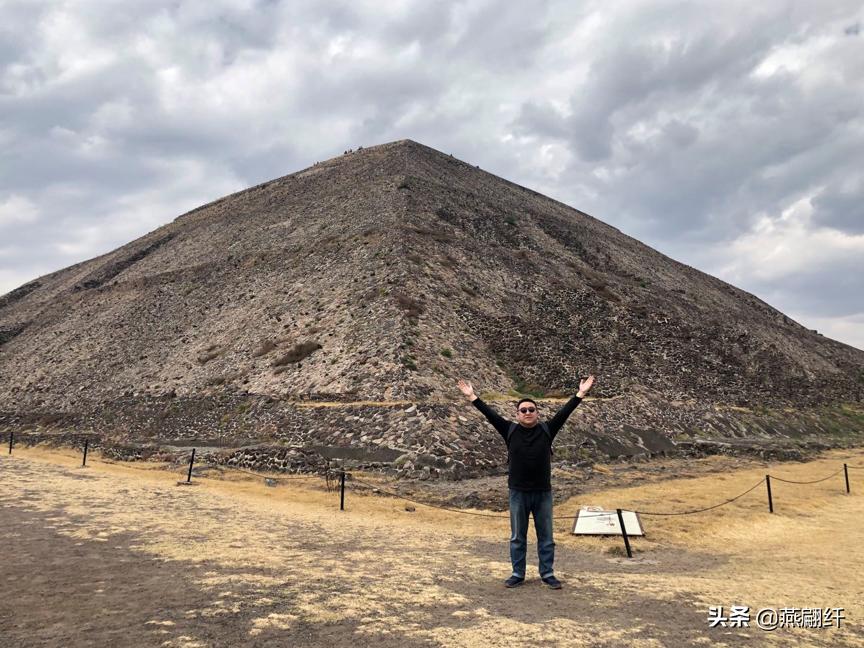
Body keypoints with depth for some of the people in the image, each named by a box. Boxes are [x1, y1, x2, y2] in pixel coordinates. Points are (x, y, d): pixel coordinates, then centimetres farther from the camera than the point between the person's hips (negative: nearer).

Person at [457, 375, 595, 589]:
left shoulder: (547, 430, -1)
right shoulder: (510, 431, -1)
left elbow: (565, 412, -3)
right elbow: (489, 414, -2)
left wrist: (580, 393, -8)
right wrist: (472, 396, -3)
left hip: (543, 493, 0)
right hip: (518, 493, 0)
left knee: (546, 537, 9)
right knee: (517, 537, 10)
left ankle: (547, 574, 22)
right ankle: (518, 574, 22)